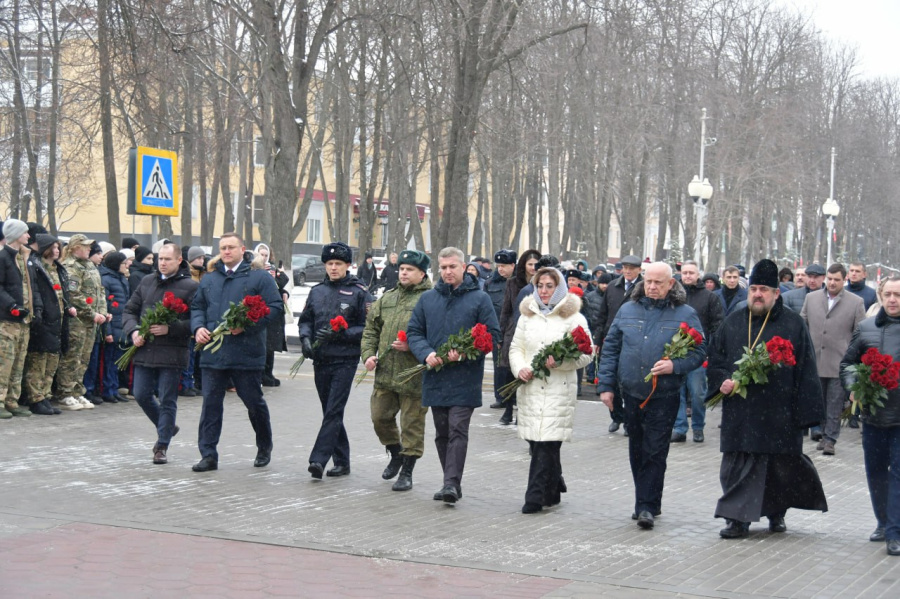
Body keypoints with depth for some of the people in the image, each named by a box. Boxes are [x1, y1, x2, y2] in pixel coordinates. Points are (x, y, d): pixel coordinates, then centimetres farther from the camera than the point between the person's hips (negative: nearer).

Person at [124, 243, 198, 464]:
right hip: (144, 351, 5)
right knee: (141, 396, 8)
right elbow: (130, 310, 17)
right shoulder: (146, 282, 13)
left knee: (167, 401, 0)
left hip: (172, 353, -5)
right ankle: (166, 427, 31)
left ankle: (162, 446, 11)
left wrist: (170, 329, -19)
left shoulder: (190, 287, -4)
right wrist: (133, 331, -2)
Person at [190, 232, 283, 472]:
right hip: (213, 352, 4)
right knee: (210, 404, 0)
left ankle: (264, 447, 29)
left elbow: (276, 308, -8)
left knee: (254, 402, 9)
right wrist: (198, 327, -1)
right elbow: (197, 307, 20)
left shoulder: (260, 277, -2)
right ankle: (208, 455, 4)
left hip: (246, 353, -4)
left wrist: (247, 325, -17)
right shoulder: (209, 279, 15)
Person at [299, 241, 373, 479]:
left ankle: (318, 459, -17)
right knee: (330, 412, 10)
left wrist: (340, 334, -17)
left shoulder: (359, 292, -2)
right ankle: (342, 461, 19)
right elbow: (305, 320, 18)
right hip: (320, 360, 6)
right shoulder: (317, 291, 13)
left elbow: (367, 327, -5)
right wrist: (305, 338, -3)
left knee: (333, 412, -11)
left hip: (345, 360, -6)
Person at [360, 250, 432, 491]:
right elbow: (371, 329, 18)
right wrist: (368, 354, 4)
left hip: (414, 376, -6)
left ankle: (407, 471, 13)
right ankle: (396, 454, 37)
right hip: (385, 372, 6)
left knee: (412, 424, 2)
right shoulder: (387, 298, 14)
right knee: (380, 417, 13)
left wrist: (412, 346, -21)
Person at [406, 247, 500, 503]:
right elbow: (414, 332, 12)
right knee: (442, 433, 10)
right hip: (435, 377, 5)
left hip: (464, 379, -5)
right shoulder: (427, 298, 11)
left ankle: (452, 483, -15)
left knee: (458, 430, -11)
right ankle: (452, 483, 19)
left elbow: (493, 333, -3)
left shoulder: (479, 298, 0)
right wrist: (426, 353, -9)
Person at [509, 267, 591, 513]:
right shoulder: (527, 315, 16)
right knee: (537, 442, 6)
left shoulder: (574, 318, 1)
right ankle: (554, 486, 26)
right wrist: (519, 368, -4)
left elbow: (585, 354, -3)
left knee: (547, 444, -9)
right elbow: (516, 347, 17)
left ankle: (536, 496, -6)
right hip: (529, 388, 4)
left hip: (558, 389, -4)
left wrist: (559, 361, -19)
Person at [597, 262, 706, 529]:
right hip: (631, 394, 4)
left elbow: (699, 351, -2)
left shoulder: (685, 314, -1)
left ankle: (647, 506, -2)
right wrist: (606, 385, 5)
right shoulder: (628, 310, 8)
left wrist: (675, 366, -19)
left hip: (663, 397, -4)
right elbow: (610, 348, 10)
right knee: (637, 452, 12)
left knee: (654, 452, -6)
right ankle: (647, 503, 24)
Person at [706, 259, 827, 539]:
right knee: (738, 466, 1)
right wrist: (722, 381, -6)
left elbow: (805, 370, -1)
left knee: (782, 466, 7)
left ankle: (777, 513, 27)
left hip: (779, 414, -2)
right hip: (739, 412, 2)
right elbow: (714, 358, 15)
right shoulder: (733, 322, 8)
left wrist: (804, 410, -7)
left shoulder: (793, 324, 0)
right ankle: (738, 519, 7)